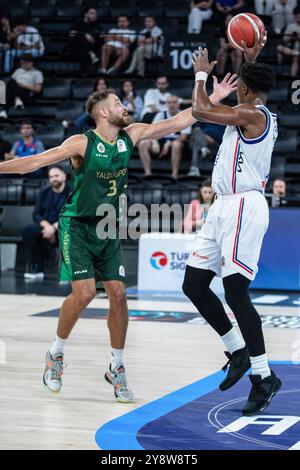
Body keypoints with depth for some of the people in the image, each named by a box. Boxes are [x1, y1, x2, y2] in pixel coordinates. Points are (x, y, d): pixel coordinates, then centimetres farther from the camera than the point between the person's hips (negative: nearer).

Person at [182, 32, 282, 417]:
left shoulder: (251, 115, -13)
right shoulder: (258, 115, 15)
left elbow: (201, 109, -14)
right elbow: (243, 97, 38)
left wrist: (202, 74, 2)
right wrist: (250, 62, 31)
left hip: (243, 208, -10)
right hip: (225, 208, 10)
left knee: (235, 292, -12)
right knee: (193, 285, 9)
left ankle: (263, 375, -6)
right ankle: (238, 351, 19)